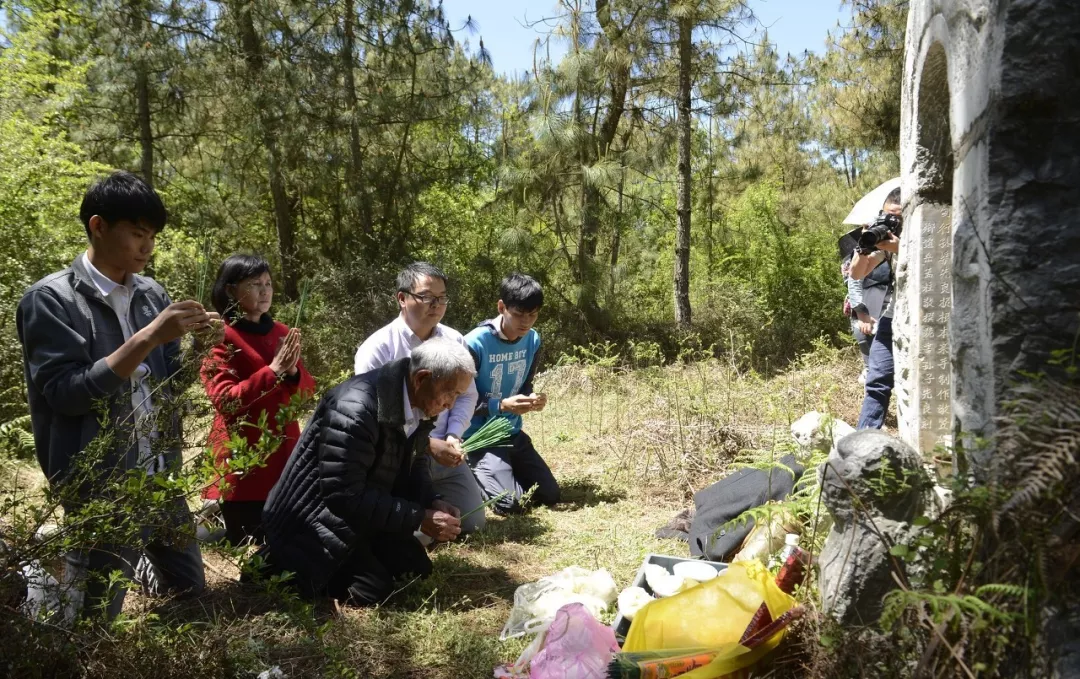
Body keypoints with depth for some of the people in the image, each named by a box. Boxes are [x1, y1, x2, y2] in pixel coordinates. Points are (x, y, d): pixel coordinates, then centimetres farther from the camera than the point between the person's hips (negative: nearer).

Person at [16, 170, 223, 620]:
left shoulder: (151, 294, 6)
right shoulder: (51, 299, -11)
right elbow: (65, 394, -19)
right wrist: (148, 338, -24)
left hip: (161, 473, 6)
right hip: (101, 485, -5)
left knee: (191, 590, 16)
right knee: (94, 616, 10)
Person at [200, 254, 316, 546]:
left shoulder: (282, 333, 11)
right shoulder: (220, 339, -6)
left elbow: (307, 391, 9)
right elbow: (224, 400, -17)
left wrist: (293, 372, -12)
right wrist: (273, 371, -23)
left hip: (284, 456, 5)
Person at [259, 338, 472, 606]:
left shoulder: (417, 405, -6)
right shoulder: (354, 409, -32)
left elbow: (413, 465, 9)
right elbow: (345, 496, -32)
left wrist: (432, 503, -11)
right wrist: (420, 518, -27)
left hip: (364, 512, 8)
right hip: (314, 519, -8)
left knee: (417, 568, 5)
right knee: (372, 590, -16)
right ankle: (282, 561, 4)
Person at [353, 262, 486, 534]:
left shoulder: (455, 341, 0)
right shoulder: (377, 348, -14)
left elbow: (467, 396, 7)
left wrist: (453, 436, -11)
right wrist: (426, 444, -21)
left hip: (444, 454, 5)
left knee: (472, 523, 7)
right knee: (417, 532, -11)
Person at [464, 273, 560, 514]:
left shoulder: (532, 340, -1)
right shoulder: (475, 344, -21)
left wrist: (533, 399, -12)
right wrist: (502, 405, -30)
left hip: (512, 433, 6)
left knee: (550, 495, 2)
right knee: (509, 503, -19)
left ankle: (504, 470, 23)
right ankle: (473, 473, 9)